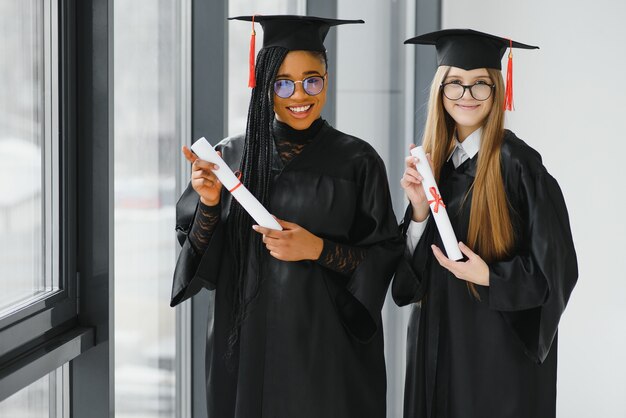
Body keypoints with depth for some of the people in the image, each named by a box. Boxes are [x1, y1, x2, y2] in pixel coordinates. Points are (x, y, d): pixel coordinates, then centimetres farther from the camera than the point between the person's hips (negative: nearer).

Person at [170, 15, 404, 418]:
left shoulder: (357, 160, -3)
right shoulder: (233, 155, 1)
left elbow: (383, 259, -2)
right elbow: (201, 256, 2)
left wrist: (318, 249, -16)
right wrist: (209, 203, -15)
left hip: (328, 341, -1)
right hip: (249, 340, 1)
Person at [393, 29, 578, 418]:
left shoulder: (516, 163, -13)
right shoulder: (432, 160, 5)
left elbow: (556, 267, -11)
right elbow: (416, 265, 7)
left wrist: (489, 277, -23)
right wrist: (420, 209, -10)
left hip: (500, 346, -6)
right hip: (437, 341, 6)